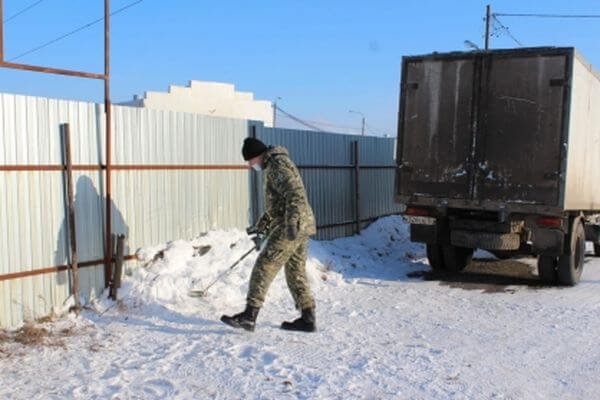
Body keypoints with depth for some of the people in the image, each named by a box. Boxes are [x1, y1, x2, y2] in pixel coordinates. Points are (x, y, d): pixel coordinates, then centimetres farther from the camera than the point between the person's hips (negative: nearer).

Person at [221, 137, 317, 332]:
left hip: (290, 229, -10)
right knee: (296, 272, 12)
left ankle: (249, 316, -8)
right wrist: (265, 219, 27)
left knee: (264, 267, -9)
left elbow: (295, 194, -23)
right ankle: (308, 318, 16)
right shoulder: (274, 166, 21)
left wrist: (291, 223, -28)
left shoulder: (277, 164, -12)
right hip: (300, 228, 10)